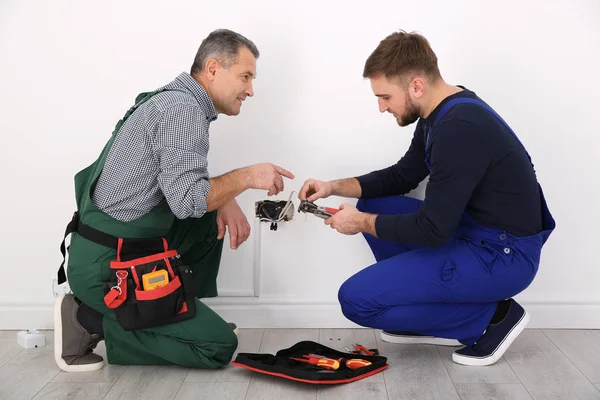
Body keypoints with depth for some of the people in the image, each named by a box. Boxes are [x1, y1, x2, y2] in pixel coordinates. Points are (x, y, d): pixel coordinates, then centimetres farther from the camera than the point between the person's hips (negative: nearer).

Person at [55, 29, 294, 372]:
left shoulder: (175, 100, 12)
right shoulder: (183, 109, -18)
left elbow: (184, 181, 16)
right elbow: (186, 200, -27)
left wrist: (225, 201, -2)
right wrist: (246, 177, -14)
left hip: (129, 247, 10)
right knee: (219, 345, -7)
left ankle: (190, 314, 18)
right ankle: (89, 321, -3)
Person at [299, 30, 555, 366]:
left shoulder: (460, 129, -26)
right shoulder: (444, 113, 5)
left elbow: (432, 230, -25)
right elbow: (402, 176, 17)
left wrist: (361, 223, -10)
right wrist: (334, 187, 6)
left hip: (504, 255, -10)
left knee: (357, 299, -12)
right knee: (373, 207, 14)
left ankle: (492, 317, -1)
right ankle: (425, 318, 14)